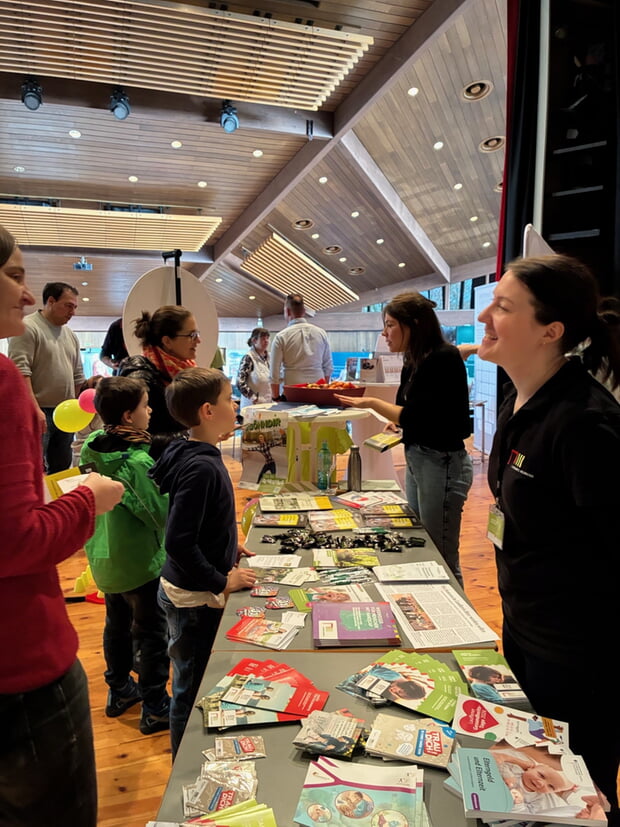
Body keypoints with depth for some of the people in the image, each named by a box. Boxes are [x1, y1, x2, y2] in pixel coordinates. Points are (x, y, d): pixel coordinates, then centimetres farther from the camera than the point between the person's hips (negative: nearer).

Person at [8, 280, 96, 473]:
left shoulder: (70, 334, 17)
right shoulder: (27, 328, -7)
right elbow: (20, 371, -16)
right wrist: (34, 409, -23)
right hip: (38, 413, -7)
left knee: (62, 469, 13)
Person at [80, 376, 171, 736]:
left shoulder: (93, 448, -5)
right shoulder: (136, 462, -29)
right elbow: (161, 514, -26)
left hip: (104, 557, 8)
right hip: (140, 563, -8)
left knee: (117, 625, 24)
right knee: (152, 635, 9)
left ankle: (119, 691, 42)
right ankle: (155, 709, 21)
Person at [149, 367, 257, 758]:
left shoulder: (193, 453, 2)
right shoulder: (201, 467, -27)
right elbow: (179, 543, -29)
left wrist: (227, 547, 11)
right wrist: (222, 581, -19)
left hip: (197, 590, 9)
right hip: (194, 597, -9)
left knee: (194, 684, 25)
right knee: (192, 690, 11)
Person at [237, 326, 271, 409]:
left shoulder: (267, 358, 10)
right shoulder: (248, 358, -10)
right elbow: (240, 383, -17)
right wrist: (254, 399, -18)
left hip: (268, 404, 6)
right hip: (253, 405, -6)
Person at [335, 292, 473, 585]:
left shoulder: (444, 359, -16)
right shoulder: (414, 363, 9)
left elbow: (414, 415, -21)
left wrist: (371, 402, -13)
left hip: (441, 463, -9)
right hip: (416, 459, 9)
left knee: (441, 560, 2)